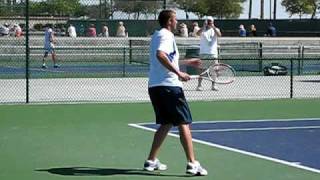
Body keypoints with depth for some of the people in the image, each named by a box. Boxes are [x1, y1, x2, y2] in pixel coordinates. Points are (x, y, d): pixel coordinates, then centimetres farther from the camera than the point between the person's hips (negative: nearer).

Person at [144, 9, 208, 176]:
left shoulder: (157, 35, 20)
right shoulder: (167, 36, -9)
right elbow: (160, 55, -30)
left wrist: (187, 62, 38)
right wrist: (178, 73, -31)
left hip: (154, 86, 9)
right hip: (169, 85, -9)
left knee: (166, 124, 18)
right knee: (183, 124, -7)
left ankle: (151, 161, 18)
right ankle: (192, 164, -11)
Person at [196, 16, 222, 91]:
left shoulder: (215, 29, 7)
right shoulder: (203, 30, 5)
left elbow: (219, 35, -14)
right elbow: (198, 33, -17)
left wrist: (213, 27, -25)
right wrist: (204, 26, -28)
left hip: (213, 53, 1)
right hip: (203, 53, -1)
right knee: (201, 69, -3)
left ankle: (213, 85, 10)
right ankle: (199, 85, 0)